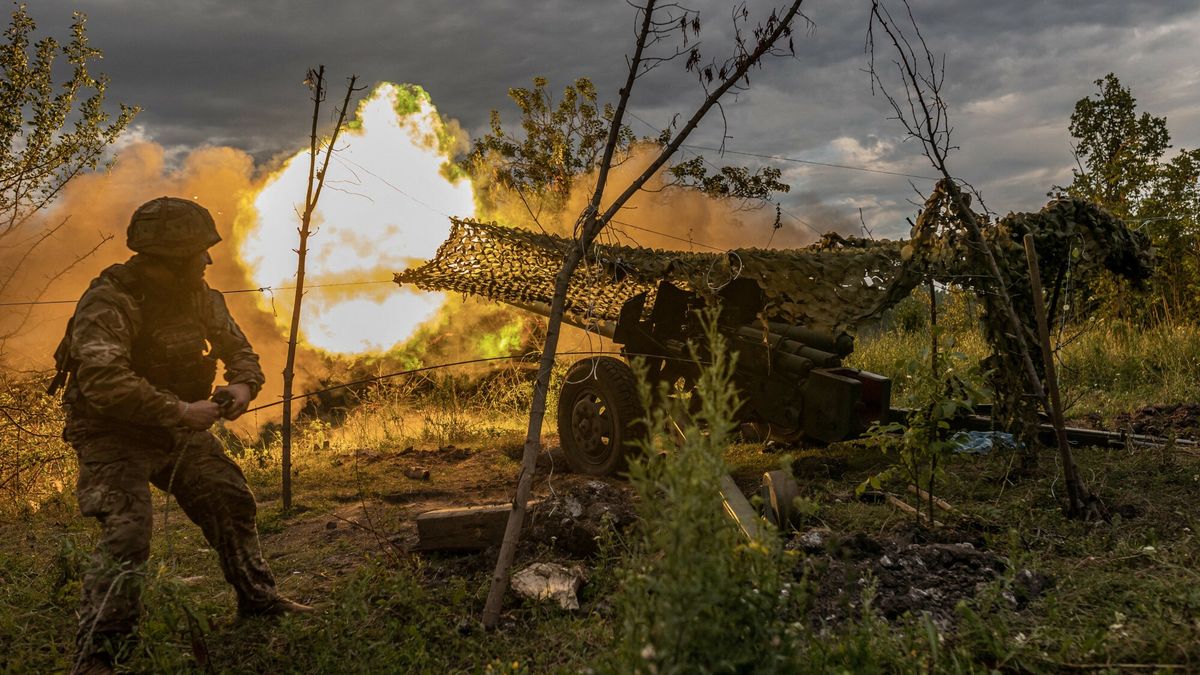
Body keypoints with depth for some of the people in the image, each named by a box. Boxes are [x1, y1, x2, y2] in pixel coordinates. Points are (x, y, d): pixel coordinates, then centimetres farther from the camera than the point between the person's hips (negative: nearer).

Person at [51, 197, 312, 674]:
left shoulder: (196, 295, 0)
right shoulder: (108, 302, -24)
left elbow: (237, 348, 10)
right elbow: (104, 382, -36)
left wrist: (243, 385, -13)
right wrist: (180, 411, -35)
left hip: (179, 426, 8)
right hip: (116, 435, -7)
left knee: (231, 503, 10)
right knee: (127, 531, -20)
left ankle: (259, 602, 27)